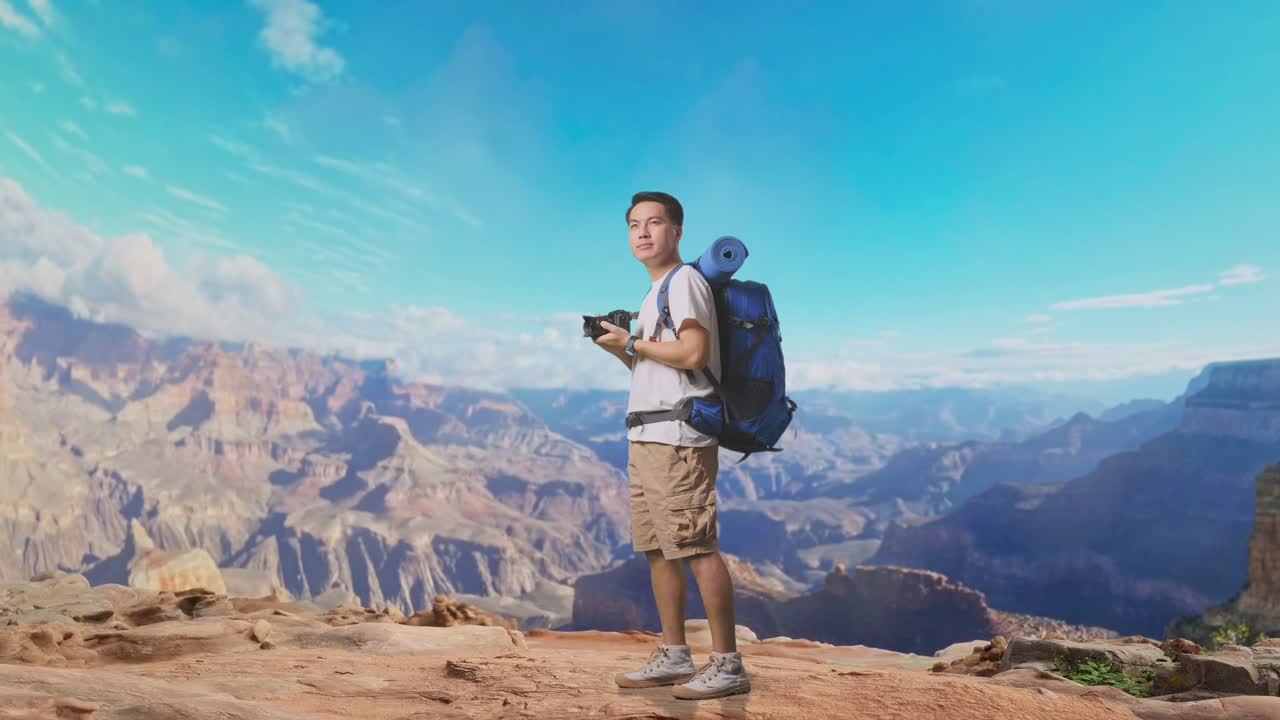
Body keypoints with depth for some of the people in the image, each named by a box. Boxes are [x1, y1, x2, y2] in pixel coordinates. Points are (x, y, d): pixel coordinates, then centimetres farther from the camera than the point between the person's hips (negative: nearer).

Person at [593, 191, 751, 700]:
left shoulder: (685, 280, -6)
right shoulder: (655, 293, 23)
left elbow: (693, 353, -19)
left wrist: (632, 341, -8)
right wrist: (618, 348, 10)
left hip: (677, 436, -10)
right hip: (646, 437, 10)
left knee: (697, 548, -9)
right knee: (656, 548, 12)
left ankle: (727, 663, -1)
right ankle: (673, 656, 22)